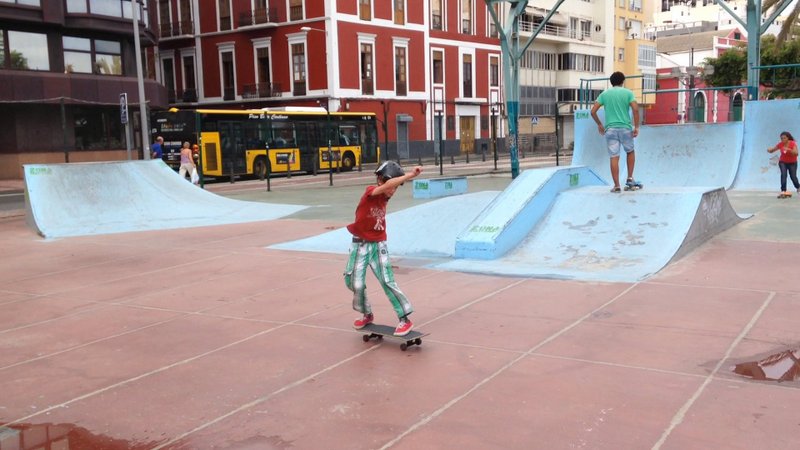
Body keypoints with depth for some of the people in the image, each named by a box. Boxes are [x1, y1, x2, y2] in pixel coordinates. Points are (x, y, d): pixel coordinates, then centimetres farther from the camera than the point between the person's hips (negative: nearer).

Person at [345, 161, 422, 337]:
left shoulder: (384, 197, 0)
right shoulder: (370, 191, -19)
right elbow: (388, 184, -34)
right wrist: (410, 175, -39)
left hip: (378, 245, 3)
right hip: (360, 245, -3)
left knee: (387, 281, -8)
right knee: (354, 283, 2)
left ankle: (405, 319, -7)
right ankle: (367, 314, 25)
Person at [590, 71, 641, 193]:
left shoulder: (604, 94, 8)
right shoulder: (628, 92, 3)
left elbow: (593, 111, 2)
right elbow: (635, 109, -10)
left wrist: (599, 124, 15)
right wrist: (636, 127, -4)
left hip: (610, 129, 1)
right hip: (625, 128, 0)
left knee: (614, 158, 0)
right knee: (630, 152, 22)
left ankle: (616, 186, -1)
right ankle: (630, 179, 16)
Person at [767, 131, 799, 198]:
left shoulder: (793, 143, -20)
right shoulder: (780, 144, -12)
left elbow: (796, 153, -30)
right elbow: (772, 150, -5)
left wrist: (789, 149, -46)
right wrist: (769, 150, -29)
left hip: (792, 163, -2)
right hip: (783, 162, 2)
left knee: (793, 177, -2)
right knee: (783, 174, -21)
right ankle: (783, 191, -24)